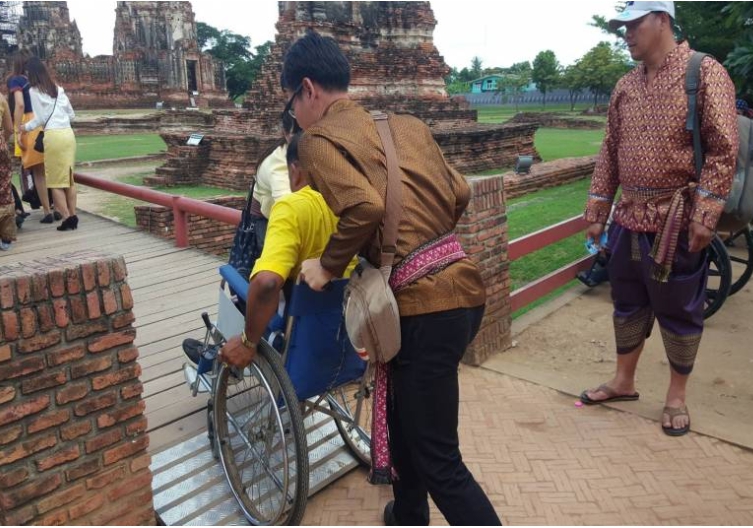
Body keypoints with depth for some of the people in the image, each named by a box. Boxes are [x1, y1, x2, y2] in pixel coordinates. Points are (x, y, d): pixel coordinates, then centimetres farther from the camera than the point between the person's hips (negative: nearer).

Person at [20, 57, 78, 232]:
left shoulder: (34, 91, -1)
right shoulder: (58, 89, 16)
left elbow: (39, 119, -3)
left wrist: (26, 128, 14)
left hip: (53, 136, -6)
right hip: (68, 134, 6)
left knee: (56, 180, 0)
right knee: (69, 178, 9)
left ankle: (66, 218, -4)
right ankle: (73, 216, 9)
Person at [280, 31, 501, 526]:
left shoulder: (319, 138, -5)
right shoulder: (407, 124, 17)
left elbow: (364, 207, -22)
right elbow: (459, 193, 18)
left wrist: (328, 266, -6)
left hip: (428, 304, -9)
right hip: (463, 287, 9)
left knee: (439, 461, 4)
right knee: (404, 409, 28)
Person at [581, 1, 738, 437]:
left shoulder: (704, 72, -6)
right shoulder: (625, 86, 12)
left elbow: (725, 148, -12)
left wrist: (705, 213, -19)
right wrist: (597, 208, 11)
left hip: (677, 219, -6)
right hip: (629, 217, 6)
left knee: (678, 310, 6)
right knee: (628, 303, 15)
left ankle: (677, 397, 23)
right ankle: (624, 381, 31)